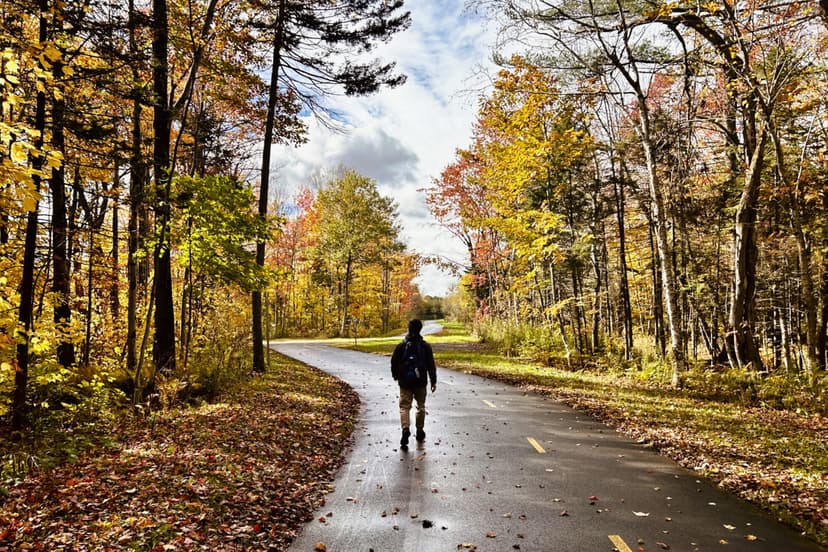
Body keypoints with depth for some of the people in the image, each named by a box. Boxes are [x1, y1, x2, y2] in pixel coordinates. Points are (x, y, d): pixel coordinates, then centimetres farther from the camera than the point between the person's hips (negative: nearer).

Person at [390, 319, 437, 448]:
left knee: (404, 406, 1)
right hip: (421, 382, 1)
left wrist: (395, 376, 19)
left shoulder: (401, 346, -5)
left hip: (405, 382, -1)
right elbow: (431, 365, -4)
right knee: (421, 406, 17)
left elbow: (394, 362, 2)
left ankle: (406, 429, -21)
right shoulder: (425, 346, -4)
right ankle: (420, 431, 25)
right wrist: (433, 381, 4)